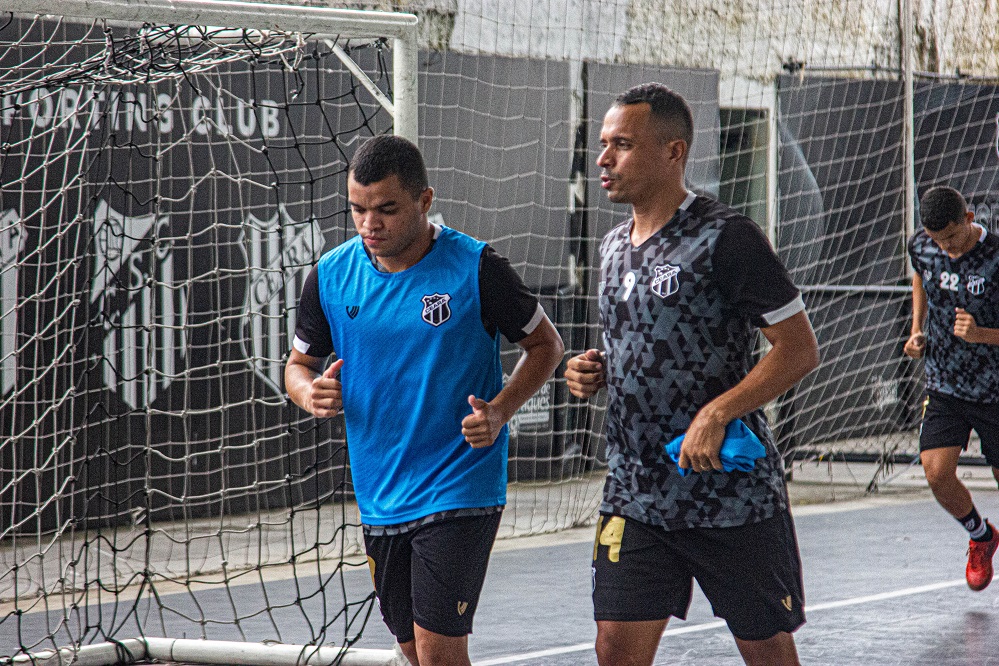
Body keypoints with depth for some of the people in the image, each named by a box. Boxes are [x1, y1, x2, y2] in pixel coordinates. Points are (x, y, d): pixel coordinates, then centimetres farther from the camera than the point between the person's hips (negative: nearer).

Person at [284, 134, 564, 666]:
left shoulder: (475, 268, -10)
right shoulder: (331, 275, 1)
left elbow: (545, 345, 2)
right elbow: (299, 363, 15)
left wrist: (500, 411, -14)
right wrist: (311, 394, -9)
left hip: (459, 494, -5)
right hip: (380, 498, 5)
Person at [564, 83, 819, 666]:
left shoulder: (726, 238, -11)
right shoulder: (615, 246, 12)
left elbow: (801, 349, -13)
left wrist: (716, 413, -23)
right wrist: (595, 373, 4)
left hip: (734, 493, -6)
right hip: (634, 496, 6)